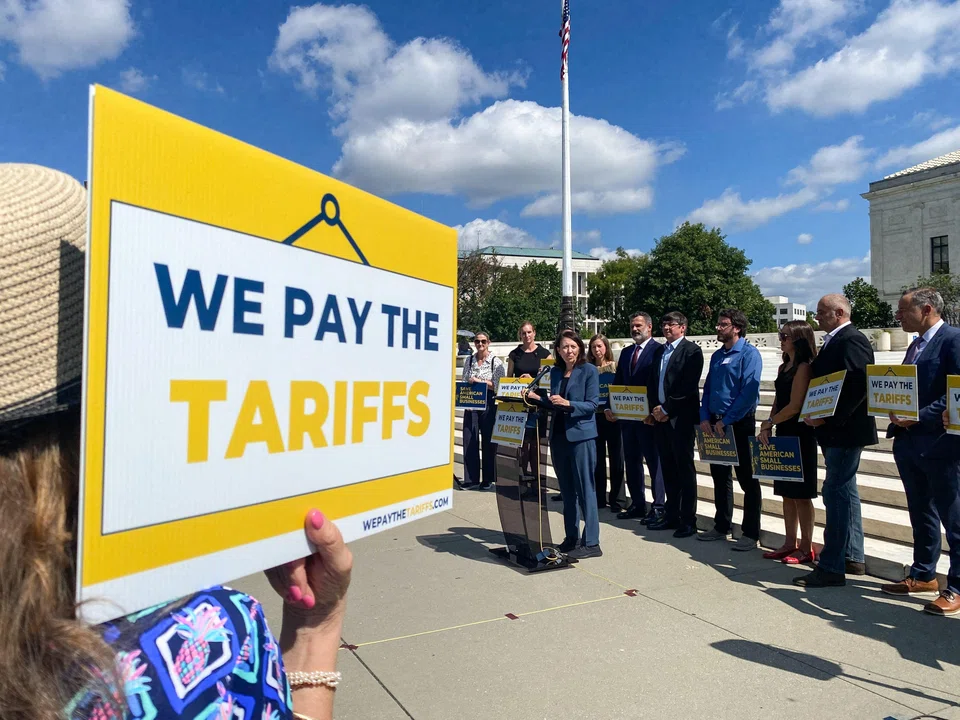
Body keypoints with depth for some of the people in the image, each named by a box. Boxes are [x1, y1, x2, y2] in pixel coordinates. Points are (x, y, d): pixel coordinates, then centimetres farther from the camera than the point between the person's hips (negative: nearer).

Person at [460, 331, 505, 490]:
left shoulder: (496, 362, -3)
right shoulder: (469, 360, 10)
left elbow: (498, 385, -8)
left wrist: (479, 381, -15)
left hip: (489, 404, -3)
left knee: (488, 441, 3)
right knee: (469, 440, 1)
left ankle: (488, 479, 15)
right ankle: (471, 478, 10)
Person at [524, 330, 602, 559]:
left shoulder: (589, 371, -7)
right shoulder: (555, 372, 10)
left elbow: (592, 405, -12)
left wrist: (567, 403, -24)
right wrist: (537, 397, 1)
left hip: (581, 435, -6)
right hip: (558, 435, 6)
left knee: (585, 489, -3)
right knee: (567, 490, 13)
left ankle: (591, 543, 3)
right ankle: (571, 538, 23)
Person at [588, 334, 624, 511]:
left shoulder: (614, 366, -1)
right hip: (594, 416, 3)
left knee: (616, 459, 3)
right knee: (597, 459, 9)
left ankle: (616, 499, 11)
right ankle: (599, 497, 18)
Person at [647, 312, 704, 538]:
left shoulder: (692, 350, -5)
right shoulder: (660, 351, 17)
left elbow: (688, 386, -14)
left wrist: (666, 409, -13)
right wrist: (653, 410, 5)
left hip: (681, 418, -7)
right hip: (661, 417, 7)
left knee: (685, 470, 0)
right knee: (668, 469, 12)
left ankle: (688, 521, 7)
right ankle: (671, 516, 20)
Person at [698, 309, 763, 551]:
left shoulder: (749, 353, -10)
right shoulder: (717, 355, 13)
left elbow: (750, 391, -19)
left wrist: (726, 421, -18)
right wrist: (705, 418, 0)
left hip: (740, 424, -7)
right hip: (715, 424, 8)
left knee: (747, 480, 1)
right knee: (720, 476, 14)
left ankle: (751, 533, 9)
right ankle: (721, 526, 26)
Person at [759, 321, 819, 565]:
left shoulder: (804, 367, -13)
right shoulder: (784, 367, 14)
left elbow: (794, 406, -17)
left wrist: (768, 423, -7)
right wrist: (768, 427, 1)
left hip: (799, 436, -9)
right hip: (783, 435, 9)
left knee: (800, 494, -1)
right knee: (786, 492, 12)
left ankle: (806, 549, 9)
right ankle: (790, 544, 21)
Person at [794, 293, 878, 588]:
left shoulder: (853, 340, -15)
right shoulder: (833, 341, 16)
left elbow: (857, 385, -25)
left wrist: (827, 417, -24)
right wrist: (817, 414, 8)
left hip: (845, 431, -11)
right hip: (834, 431, 11)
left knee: (836, 494, -8)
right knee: (846, 492, 17)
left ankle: (831, 568, -2)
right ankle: (853, 557, 29)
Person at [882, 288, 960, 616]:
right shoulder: (916, 345, 17)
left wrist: (917, 417, -20)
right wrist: (898, 420, 2)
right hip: (908, 441, 9)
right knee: (921, 515, 18)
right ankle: (923, 575, 30)